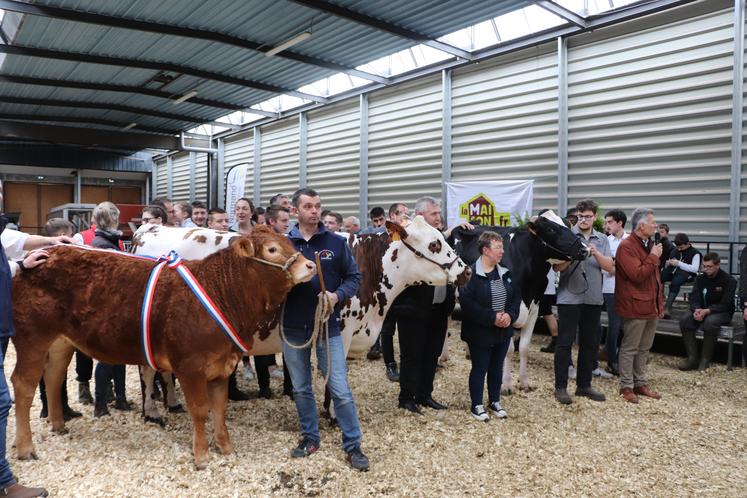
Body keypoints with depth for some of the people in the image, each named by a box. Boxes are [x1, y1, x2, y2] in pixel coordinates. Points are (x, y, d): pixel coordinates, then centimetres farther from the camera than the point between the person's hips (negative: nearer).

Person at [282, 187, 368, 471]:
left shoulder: (336, 243, -1)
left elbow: (354, 277, 1)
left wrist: (338, 295, -16)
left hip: (327, 326, -2)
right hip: (293, 328, 2)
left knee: (340, 389, -1)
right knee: (301, 389, 15)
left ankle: (353, 445, 13)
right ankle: (310, 438, 32)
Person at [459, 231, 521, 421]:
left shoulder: (505, 272, 5)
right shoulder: (470, 273, -17)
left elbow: (516, 296, 6)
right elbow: (467, 302, -23)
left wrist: (509, 314, -12)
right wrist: (492, 318, -23)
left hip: (503, 331, 6)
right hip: (480, 333, -6)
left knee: (497, 367, 17)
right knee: (479, 369, 6)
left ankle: (495, 402, 33)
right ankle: (477, 406, 20)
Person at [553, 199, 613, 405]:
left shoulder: (602, 240, 10)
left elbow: (609, 266, -1)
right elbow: (557, 267, -5)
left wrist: (596, 253, -18)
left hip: (593, 298, 4)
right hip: (569, 297, -4)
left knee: (590, 343, 11)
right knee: (565, 342, 0)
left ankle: (584, 385, 24)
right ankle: (560, 387, 8)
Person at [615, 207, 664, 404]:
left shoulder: (650, 244, 15)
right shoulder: (626, 246, -15)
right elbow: (637, 275, -23)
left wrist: (660, 302, 19)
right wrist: (653, 257, -15)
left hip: (651, 306, 9)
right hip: (635, 306, -9)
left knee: (644, 348, 16)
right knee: (630, 348, 0)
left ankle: (640, 383, 27)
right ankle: (626, 387, 10)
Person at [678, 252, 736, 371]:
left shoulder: (729, 280, -9)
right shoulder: (700, 278, 5)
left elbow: (725, 305, -17)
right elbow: (694, 298, -2)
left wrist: (706, 311, -32)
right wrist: (696, 310, -25)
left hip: (723, 313, -5)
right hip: (702, 311, 5)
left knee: (710, 322, -38)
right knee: (684, 320, -24)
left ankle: (705, 360, -26)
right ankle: (692, 358, -22)